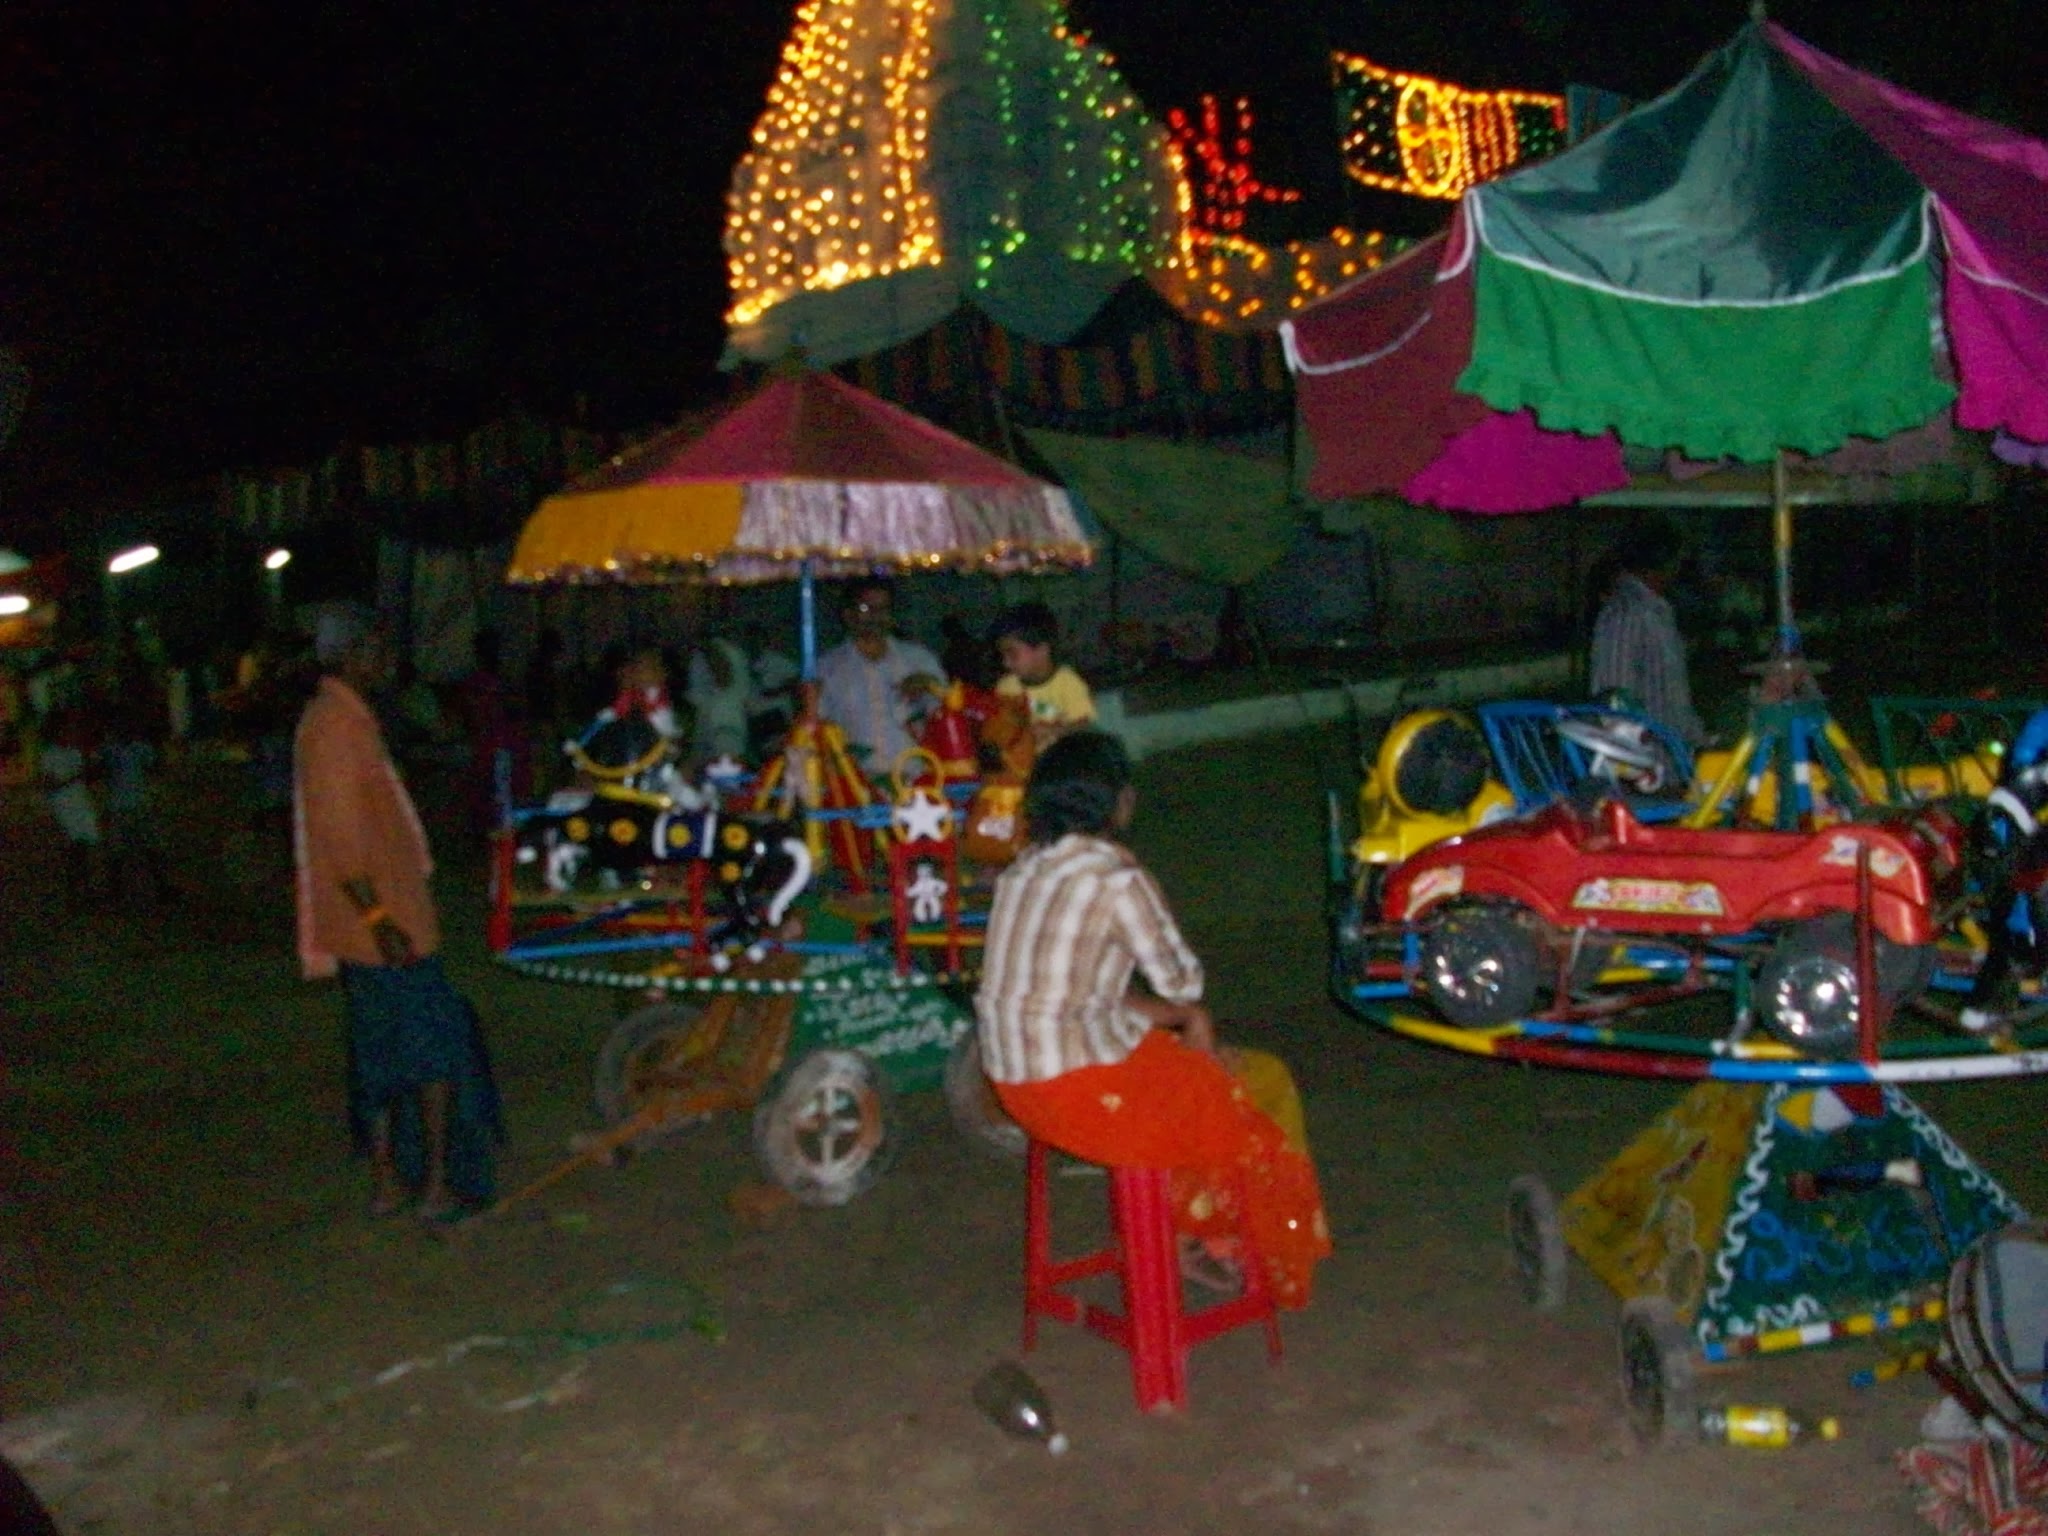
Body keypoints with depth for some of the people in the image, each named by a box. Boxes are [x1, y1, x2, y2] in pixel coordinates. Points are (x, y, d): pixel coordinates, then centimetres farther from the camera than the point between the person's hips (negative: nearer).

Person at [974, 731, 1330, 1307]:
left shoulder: (1027, 867, 7)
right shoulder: (1115, 876, -18)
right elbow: (1182, 981, -10)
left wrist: (1178, 1016, 11)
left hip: (1015, 1079, 8)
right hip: (1084, 1090, -8)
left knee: (1202, 1065, 28)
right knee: (1265, 1085, 13)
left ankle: (1187, 1235, 33)